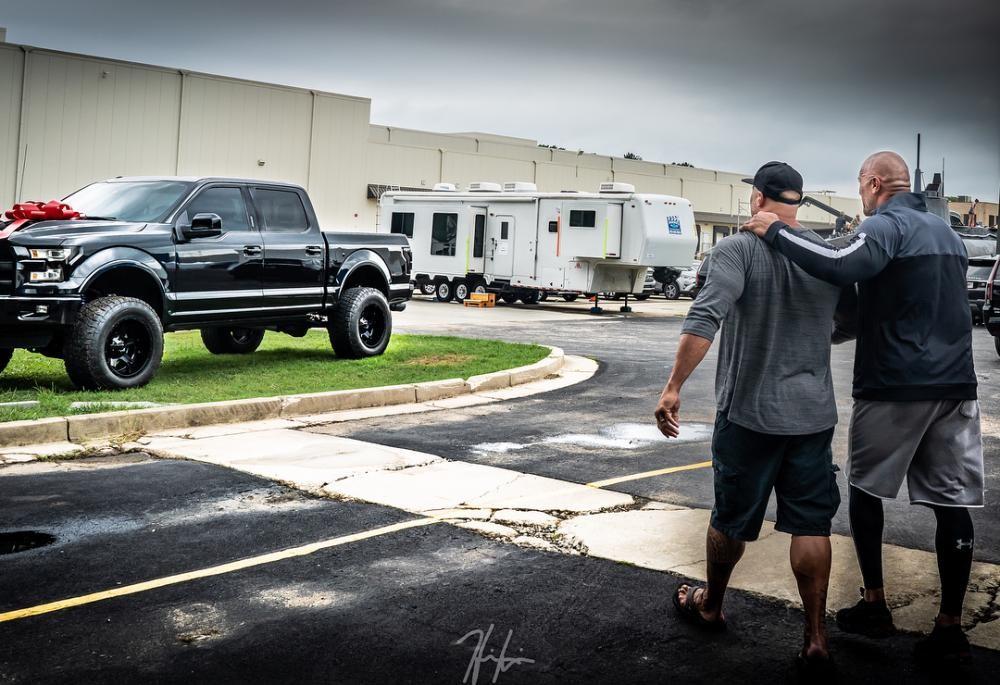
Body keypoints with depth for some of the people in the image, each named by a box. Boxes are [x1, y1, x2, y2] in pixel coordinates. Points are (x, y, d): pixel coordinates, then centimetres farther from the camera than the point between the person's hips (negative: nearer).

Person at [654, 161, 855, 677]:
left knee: (731, 518, 13)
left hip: (750, 411, -3)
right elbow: (849, 325, 16)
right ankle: (816, 639, 10)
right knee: (811, 523, 9)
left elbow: (704, 319, -24)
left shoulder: (738, 249, -11)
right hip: (814, 413, 4)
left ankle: (710, 608, 33)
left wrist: (673, 388, -23)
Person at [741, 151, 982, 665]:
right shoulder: (946, 231, 18)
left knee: (866, 488, 12)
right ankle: (950, 628, 6)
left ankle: (874, 605, 16)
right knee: (952, 502, 5)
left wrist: (776, 232, -21)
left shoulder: (886, 225, -9)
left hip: (894, 386, -6)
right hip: (954, 385, 6)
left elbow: (842, 267, -30)